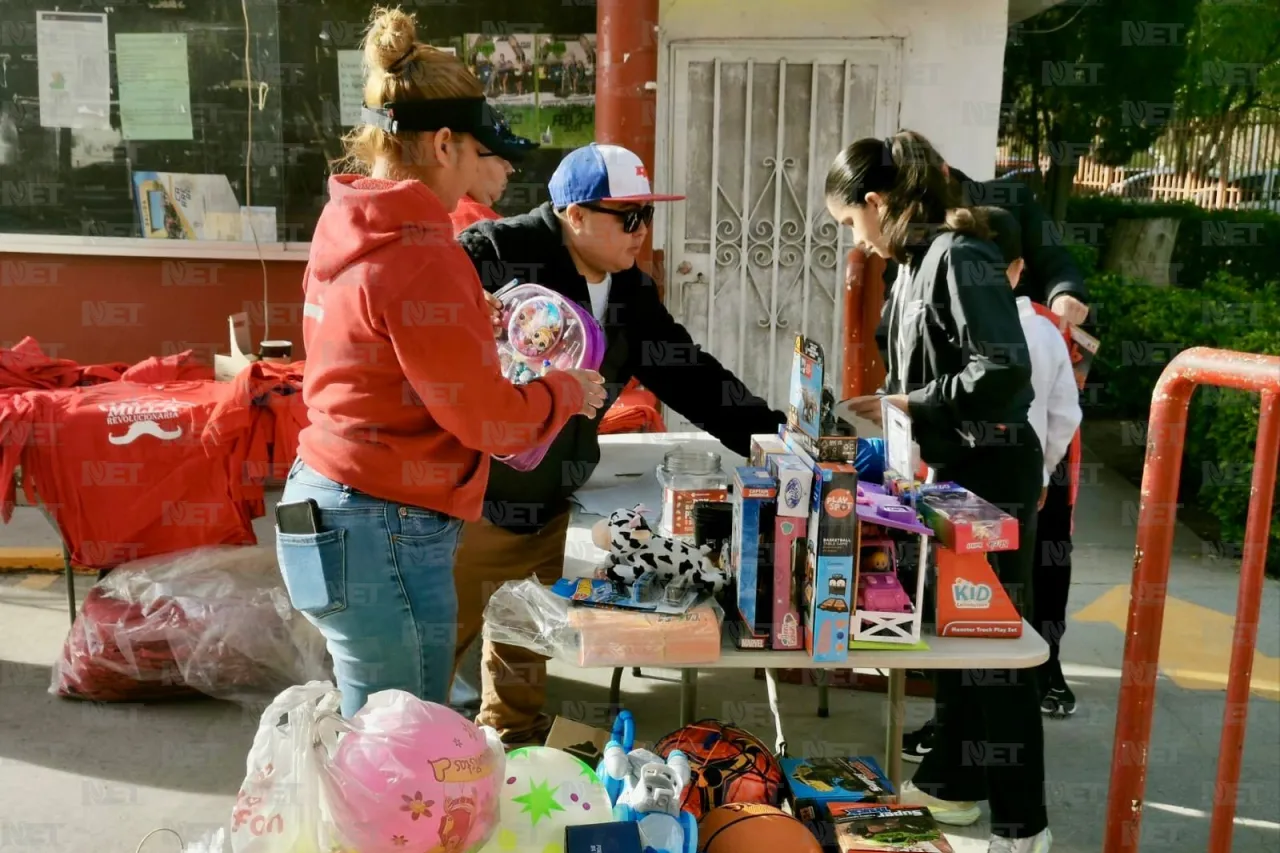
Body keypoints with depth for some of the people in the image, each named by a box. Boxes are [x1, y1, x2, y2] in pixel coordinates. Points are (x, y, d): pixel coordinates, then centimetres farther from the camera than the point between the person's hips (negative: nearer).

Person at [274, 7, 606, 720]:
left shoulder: (352, 231, 8)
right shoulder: (420, 253, -20)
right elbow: (488, 420, -16)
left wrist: (472, 322, 15)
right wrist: (567, 393, 1)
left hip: (331, 503, 9)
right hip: (385, 532, -9)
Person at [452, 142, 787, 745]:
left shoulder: (630, 293, 7)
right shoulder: (494, 255, -16)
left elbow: (690, 376, 7)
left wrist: (775, 438, 1)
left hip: (547, 510, 7)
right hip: (469, 504, -7)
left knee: (526, 648, 19)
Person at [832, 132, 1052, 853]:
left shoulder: (959, 257, -18)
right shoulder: (918, 262, 8)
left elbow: (1005, 373, -25)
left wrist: (905, 405, -19)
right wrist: (886, 407, 9)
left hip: (993, 472, -9)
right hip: (953, 468, 9)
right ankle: (953, 782, 33)